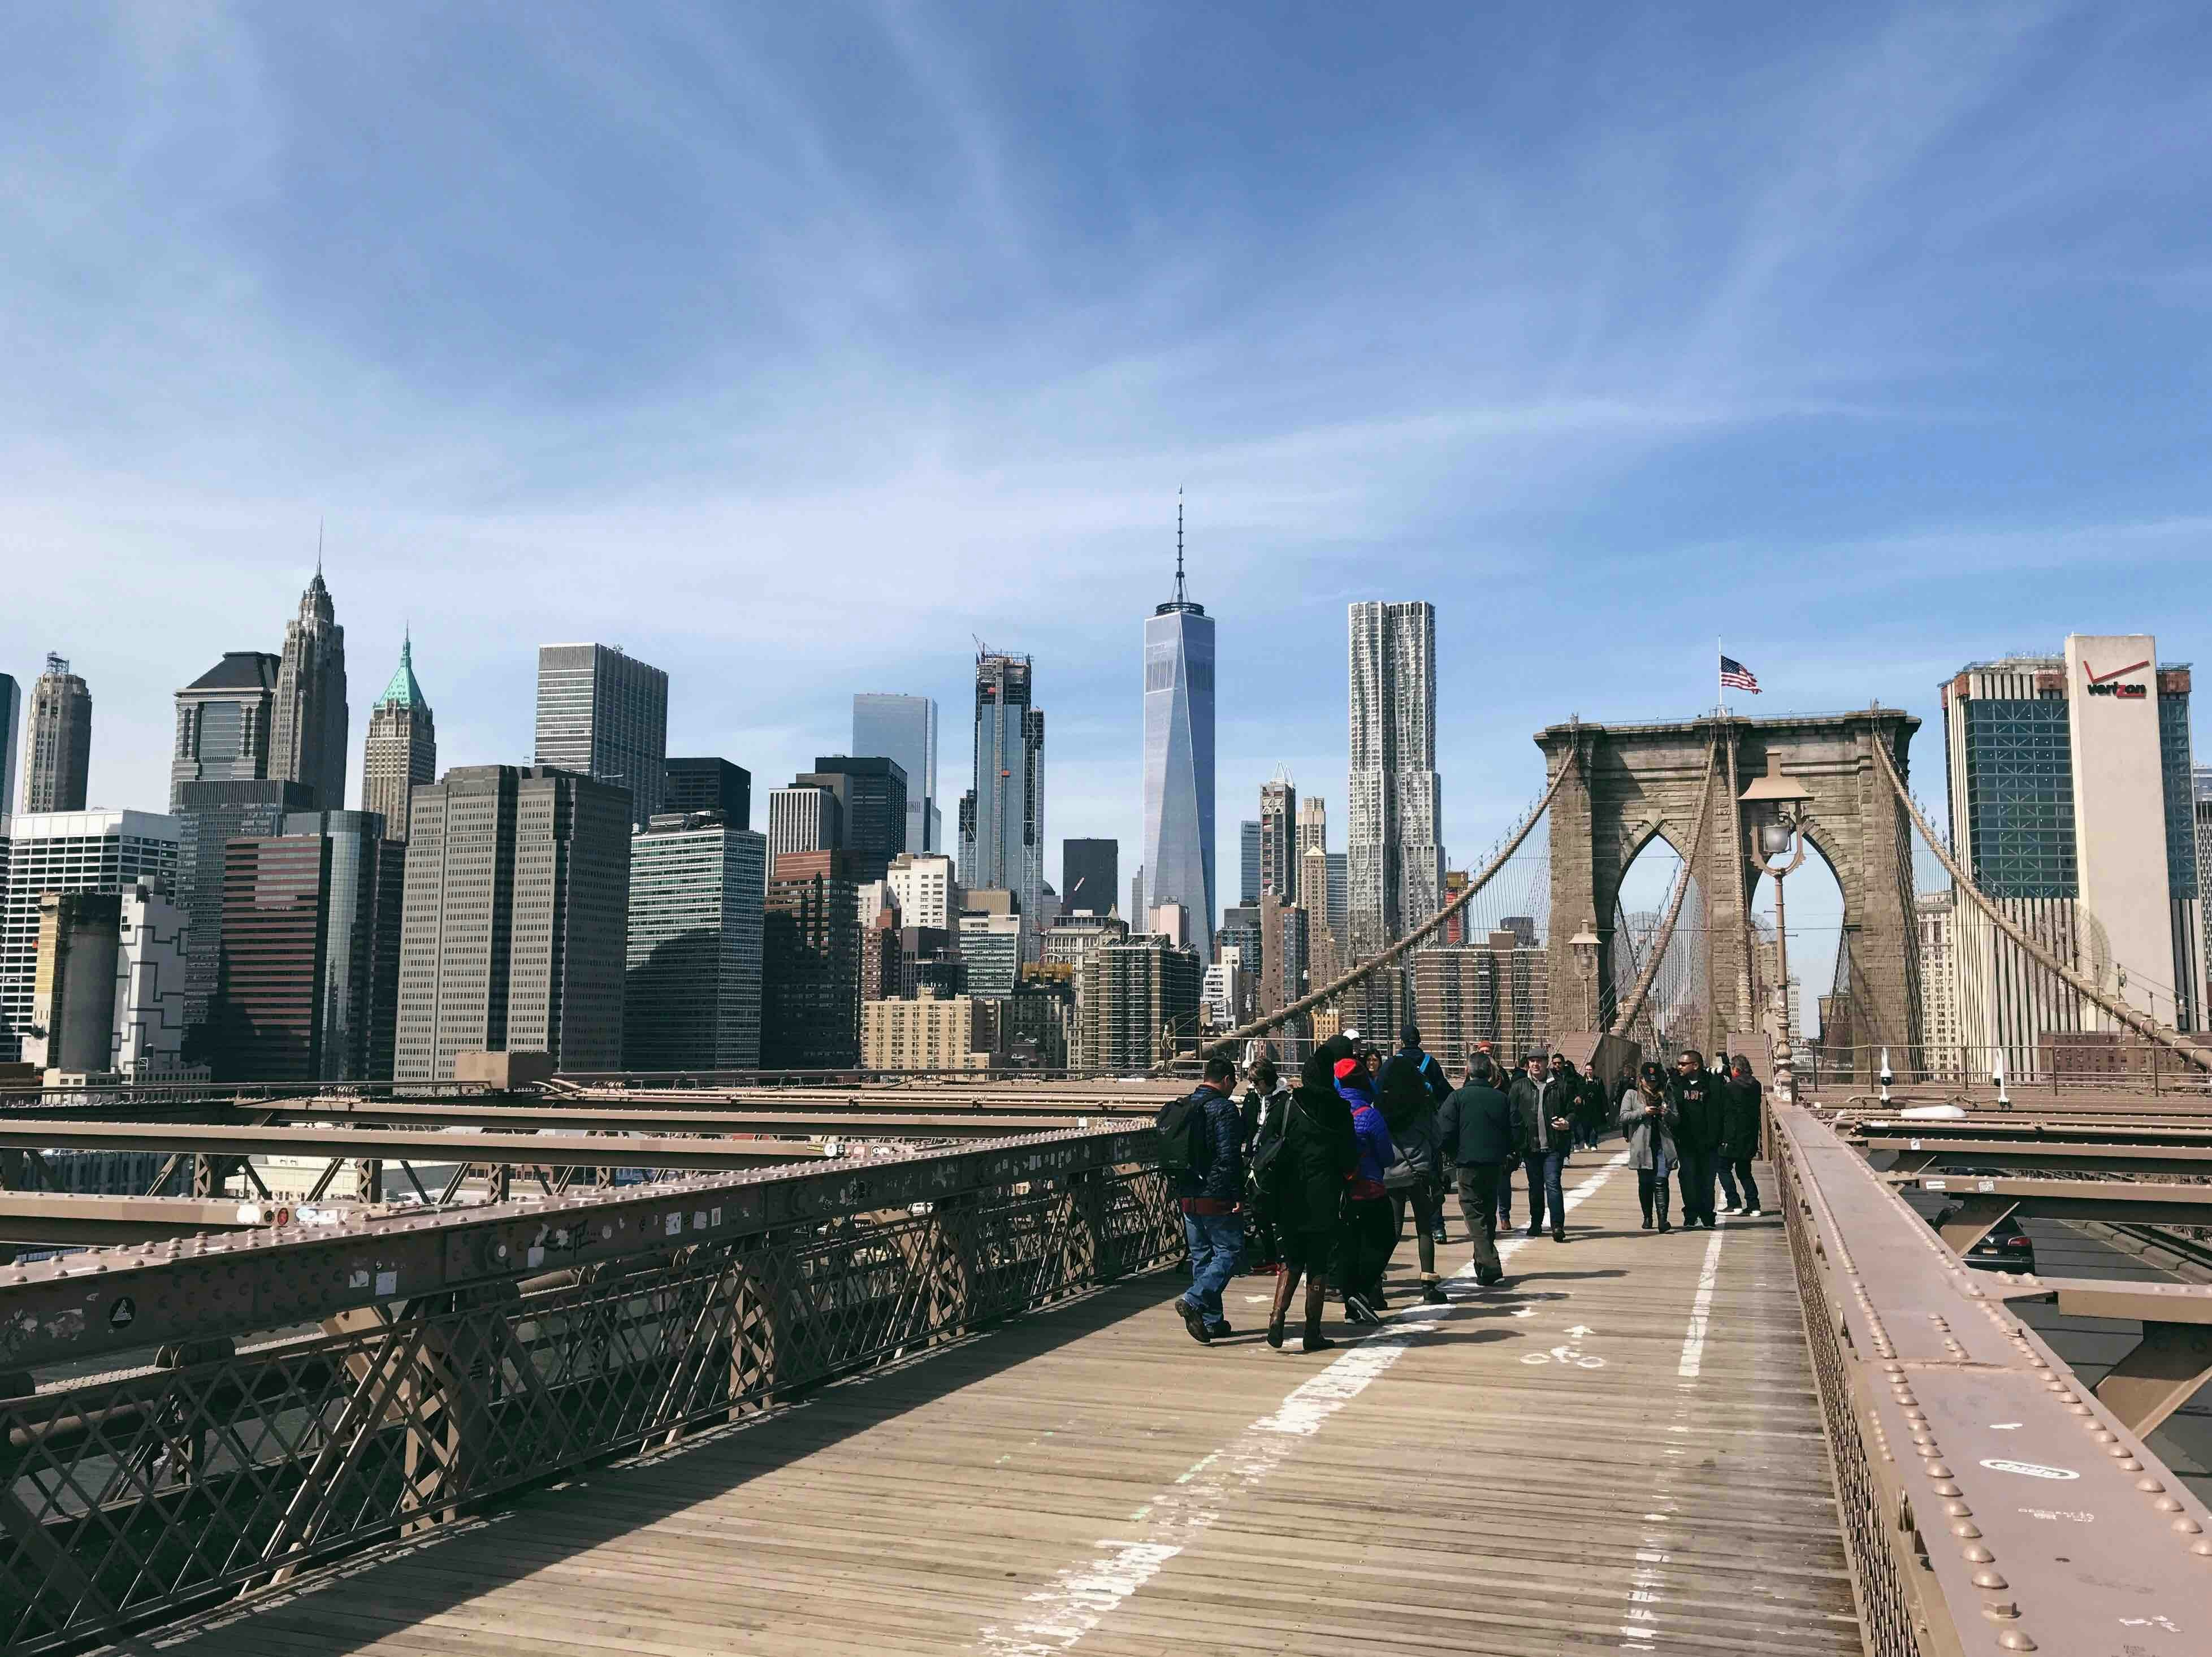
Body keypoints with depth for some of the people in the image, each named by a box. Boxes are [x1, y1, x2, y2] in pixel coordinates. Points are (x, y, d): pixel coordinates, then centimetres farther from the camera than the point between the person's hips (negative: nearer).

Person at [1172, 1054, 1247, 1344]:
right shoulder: (1223, 1108, -12)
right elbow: (1229, 1157, -19)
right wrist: (1238, 1195, -15)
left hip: (1189, 1197, 8)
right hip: (1217, 1197, -8)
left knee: (1201, 1256, 13)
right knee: (1229, 1251, -1)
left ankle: (1212, 1320, 15)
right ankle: (1194, 1301, -17)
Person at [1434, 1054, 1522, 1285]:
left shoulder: (1458, 1098, -6)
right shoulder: (1503, 1099, 5)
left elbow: (1445, 1132, -11)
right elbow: (1516, 1130, 3)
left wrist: (1449, 1154, 6)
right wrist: (1510, 1155, 16)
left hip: (1468, 1164, -5)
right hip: (1496, 1164, 5)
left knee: (1474, 1216, -3)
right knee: (1488, 1213, 18)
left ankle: (1490, 1267, -16)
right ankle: (1485, 1263, 27)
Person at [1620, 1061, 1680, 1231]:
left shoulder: (1667, 1096, 14)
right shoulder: (1632, 1094, 7)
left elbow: (1677, 1119, 14)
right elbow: (1623, 1117, -2)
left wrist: (1668, 1114, -8)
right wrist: (1643, 1112, -13)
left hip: (1663, 1145, 0)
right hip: (1642, 1145, 0)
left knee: (1661, 1182, -10)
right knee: (1645, 1182, 7)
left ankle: (1663, 1219, -16)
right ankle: (1647, 1217, 18)